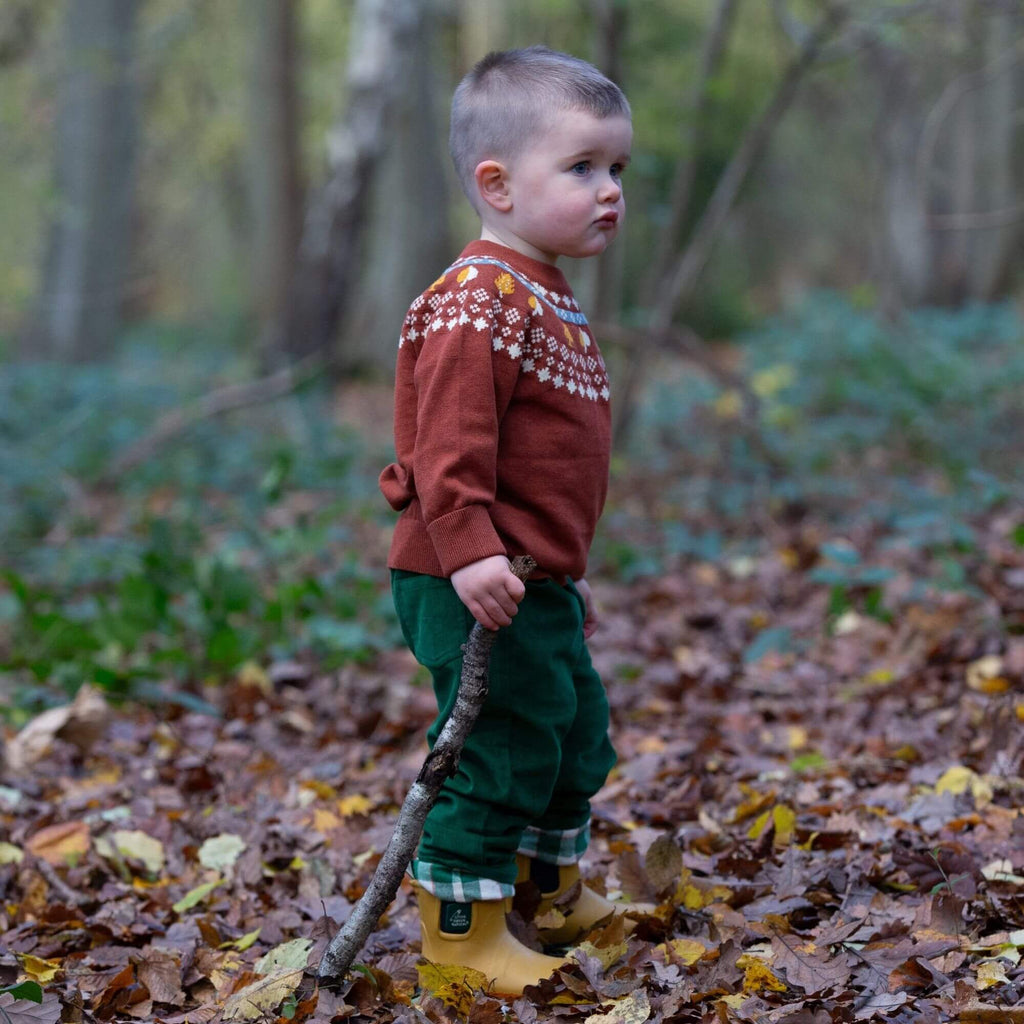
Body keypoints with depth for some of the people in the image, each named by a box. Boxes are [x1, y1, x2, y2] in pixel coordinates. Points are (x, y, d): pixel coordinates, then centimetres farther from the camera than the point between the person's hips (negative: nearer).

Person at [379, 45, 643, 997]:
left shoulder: (547, 298, 16)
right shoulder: (480, 299, -17)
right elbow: (450, 438, -25)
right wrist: (468, 551, -32)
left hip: (535, 581, 11)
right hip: (477, 587, -11)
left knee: (576, 730, 21)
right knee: (501, 742, -5)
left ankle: (554, 892, 39)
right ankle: (460, 927, 9)